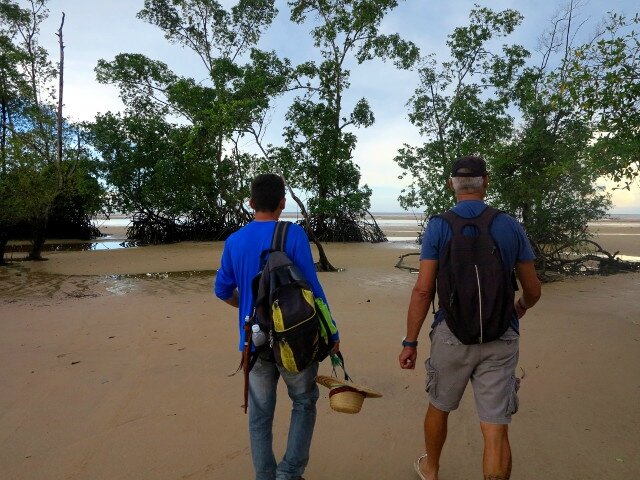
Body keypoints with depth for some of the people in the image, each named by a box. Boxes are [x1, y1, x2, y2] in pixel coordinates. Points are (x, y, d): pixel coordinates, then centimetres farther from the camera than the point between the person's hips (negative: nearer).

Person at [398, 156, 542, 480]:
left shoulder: (438, 226, -7)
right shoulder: (511, 226, 0)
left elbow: (423, 291, -11)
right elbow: (533, 290, 6)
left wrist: (410, 342, -3)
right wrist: (521, 307, 29)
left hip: (453, 334, 0)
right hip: (500, 339, 1)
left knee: (439, 407, 23)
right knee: (496, 430, 6)